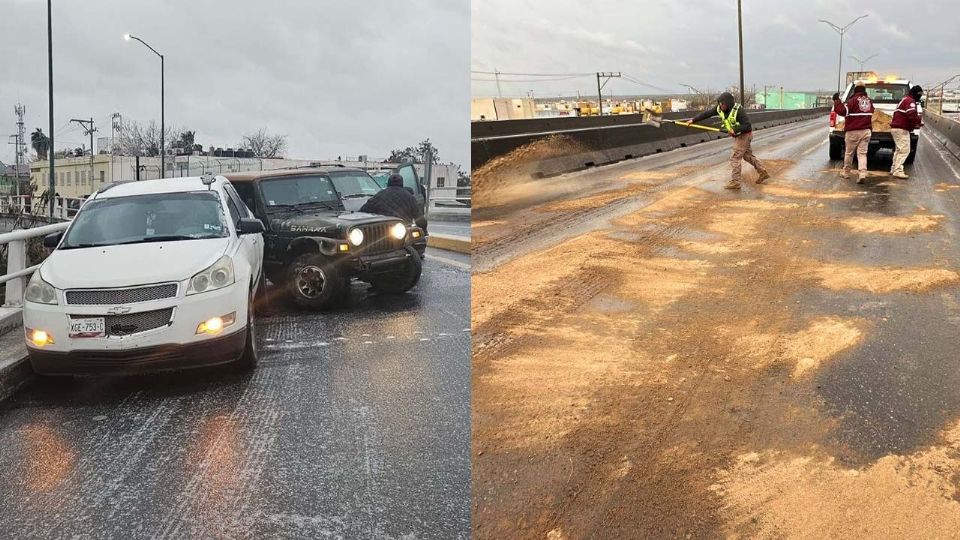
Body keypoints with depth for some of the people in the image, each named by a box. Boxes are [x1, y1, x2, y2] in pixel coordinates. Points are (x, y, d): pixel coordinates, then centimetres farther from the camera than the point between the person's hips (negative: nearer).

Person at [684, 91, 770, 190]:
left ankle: (735, 182, -1)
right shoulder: (720, 108, -7)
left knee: (735, 158, -7)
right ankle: (763, 172, 29)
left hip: (744, 135, -9)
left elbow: (747, 126, -28)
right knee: (748, 156, 19)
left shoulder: (738, 110, -28)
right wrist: (693, 120, -14)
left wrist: (735, 130, -38)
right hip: (737, 135, 9)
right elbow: (707, 113, -8)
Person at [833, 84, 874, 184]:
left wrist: (837, 101, -12)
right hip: (866, 131, 4)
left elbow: (843, 111, -20)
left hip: (853, 131, -4)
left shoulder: (853, 100, -12)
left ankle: (846, 173, 22)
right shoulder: (869, 101, 9)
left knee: (848, 153, 11)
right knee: (862, 153, 0)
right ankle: (862, 174, -16)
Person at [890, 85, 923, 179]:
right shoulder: (910, 101, -12)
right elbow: (912, 115, -25)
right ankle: (898, 171, -17)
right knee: (904, 150, -12)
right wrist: (919, 122, -9)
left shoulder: (905, 100, 22)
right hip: (901, 129, -11)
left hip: (896, 128, 11)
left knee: (899, 149, 20)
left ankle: (894, 169, 24)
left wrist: (916, 121, 13)